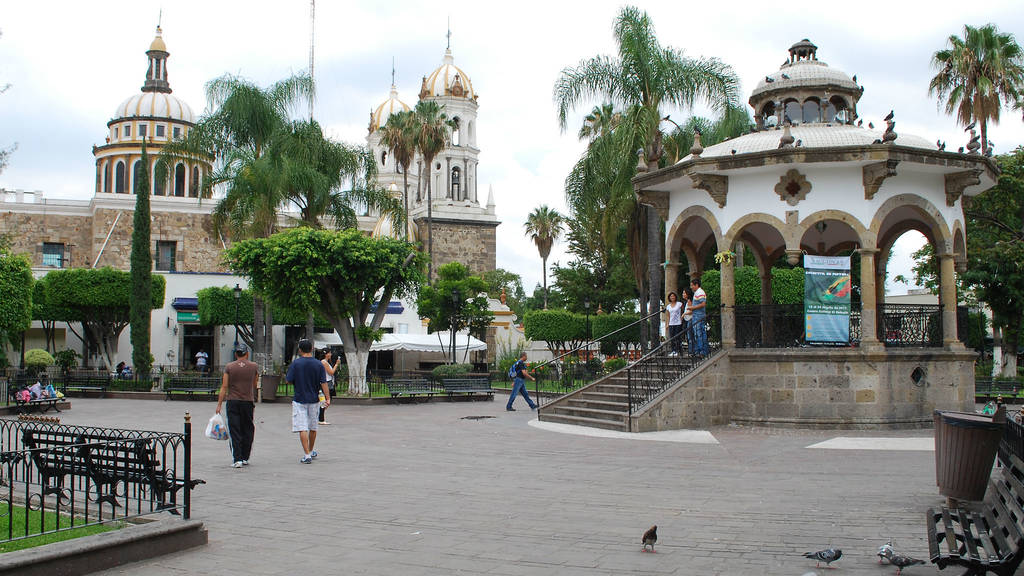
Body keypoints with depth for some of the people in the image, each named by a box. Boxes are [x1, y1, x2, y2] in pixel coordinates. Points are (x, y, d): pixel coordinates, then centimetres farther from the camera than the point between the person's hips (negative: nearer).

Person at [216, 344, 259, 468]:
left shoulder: (229, 367, -1)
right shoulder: (253, 366, 1)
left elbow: (224, 387, -4)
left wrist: (219, 404, -2)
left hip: (233, 402, -1)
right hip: (248, 402, 1)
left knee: (234, 431, 0)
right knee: (247, 431, 13)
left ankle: (237, 459, -5)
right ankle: (245, 458, 17)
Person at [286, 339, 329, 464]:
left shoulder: (295, 363, -8)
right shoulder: (318, 365, -1)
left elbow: (289, 381, -7)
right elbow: (323, 383, -5)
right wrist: (327, 398, -5)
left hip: (299, 400, -3)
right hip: (314, 400, 3)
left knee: (302, 429, -4)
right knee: (313, 428, 17)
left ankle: (307, 455, -11)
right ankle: (311, 452, 32)